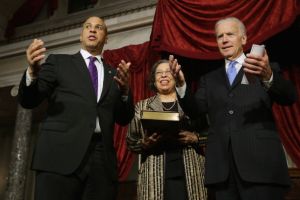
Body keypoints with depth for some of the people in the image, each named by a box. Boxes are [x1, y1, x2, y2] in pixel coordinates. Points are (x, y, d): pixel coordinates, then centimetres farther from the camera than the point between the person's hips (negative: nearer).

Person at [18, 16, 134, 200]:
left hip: (102, 160, 3)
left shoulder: (114, 74, 20)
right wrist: (33, 72, -14)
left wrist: (125, 90, -6)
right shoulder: (59, 61, 14)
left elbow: (124, 119, 14)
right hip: (61, 154, -2)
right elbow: (28, 101, 7)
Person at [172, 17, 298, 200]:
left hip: (261, 164, -2)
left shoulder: (268, 68, 10)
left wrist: (268, 76, -28)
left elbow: (289, 98, -7)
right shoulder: (209, 79, 19)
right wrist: (181, 84, -11)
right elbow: (194, 111, 6)